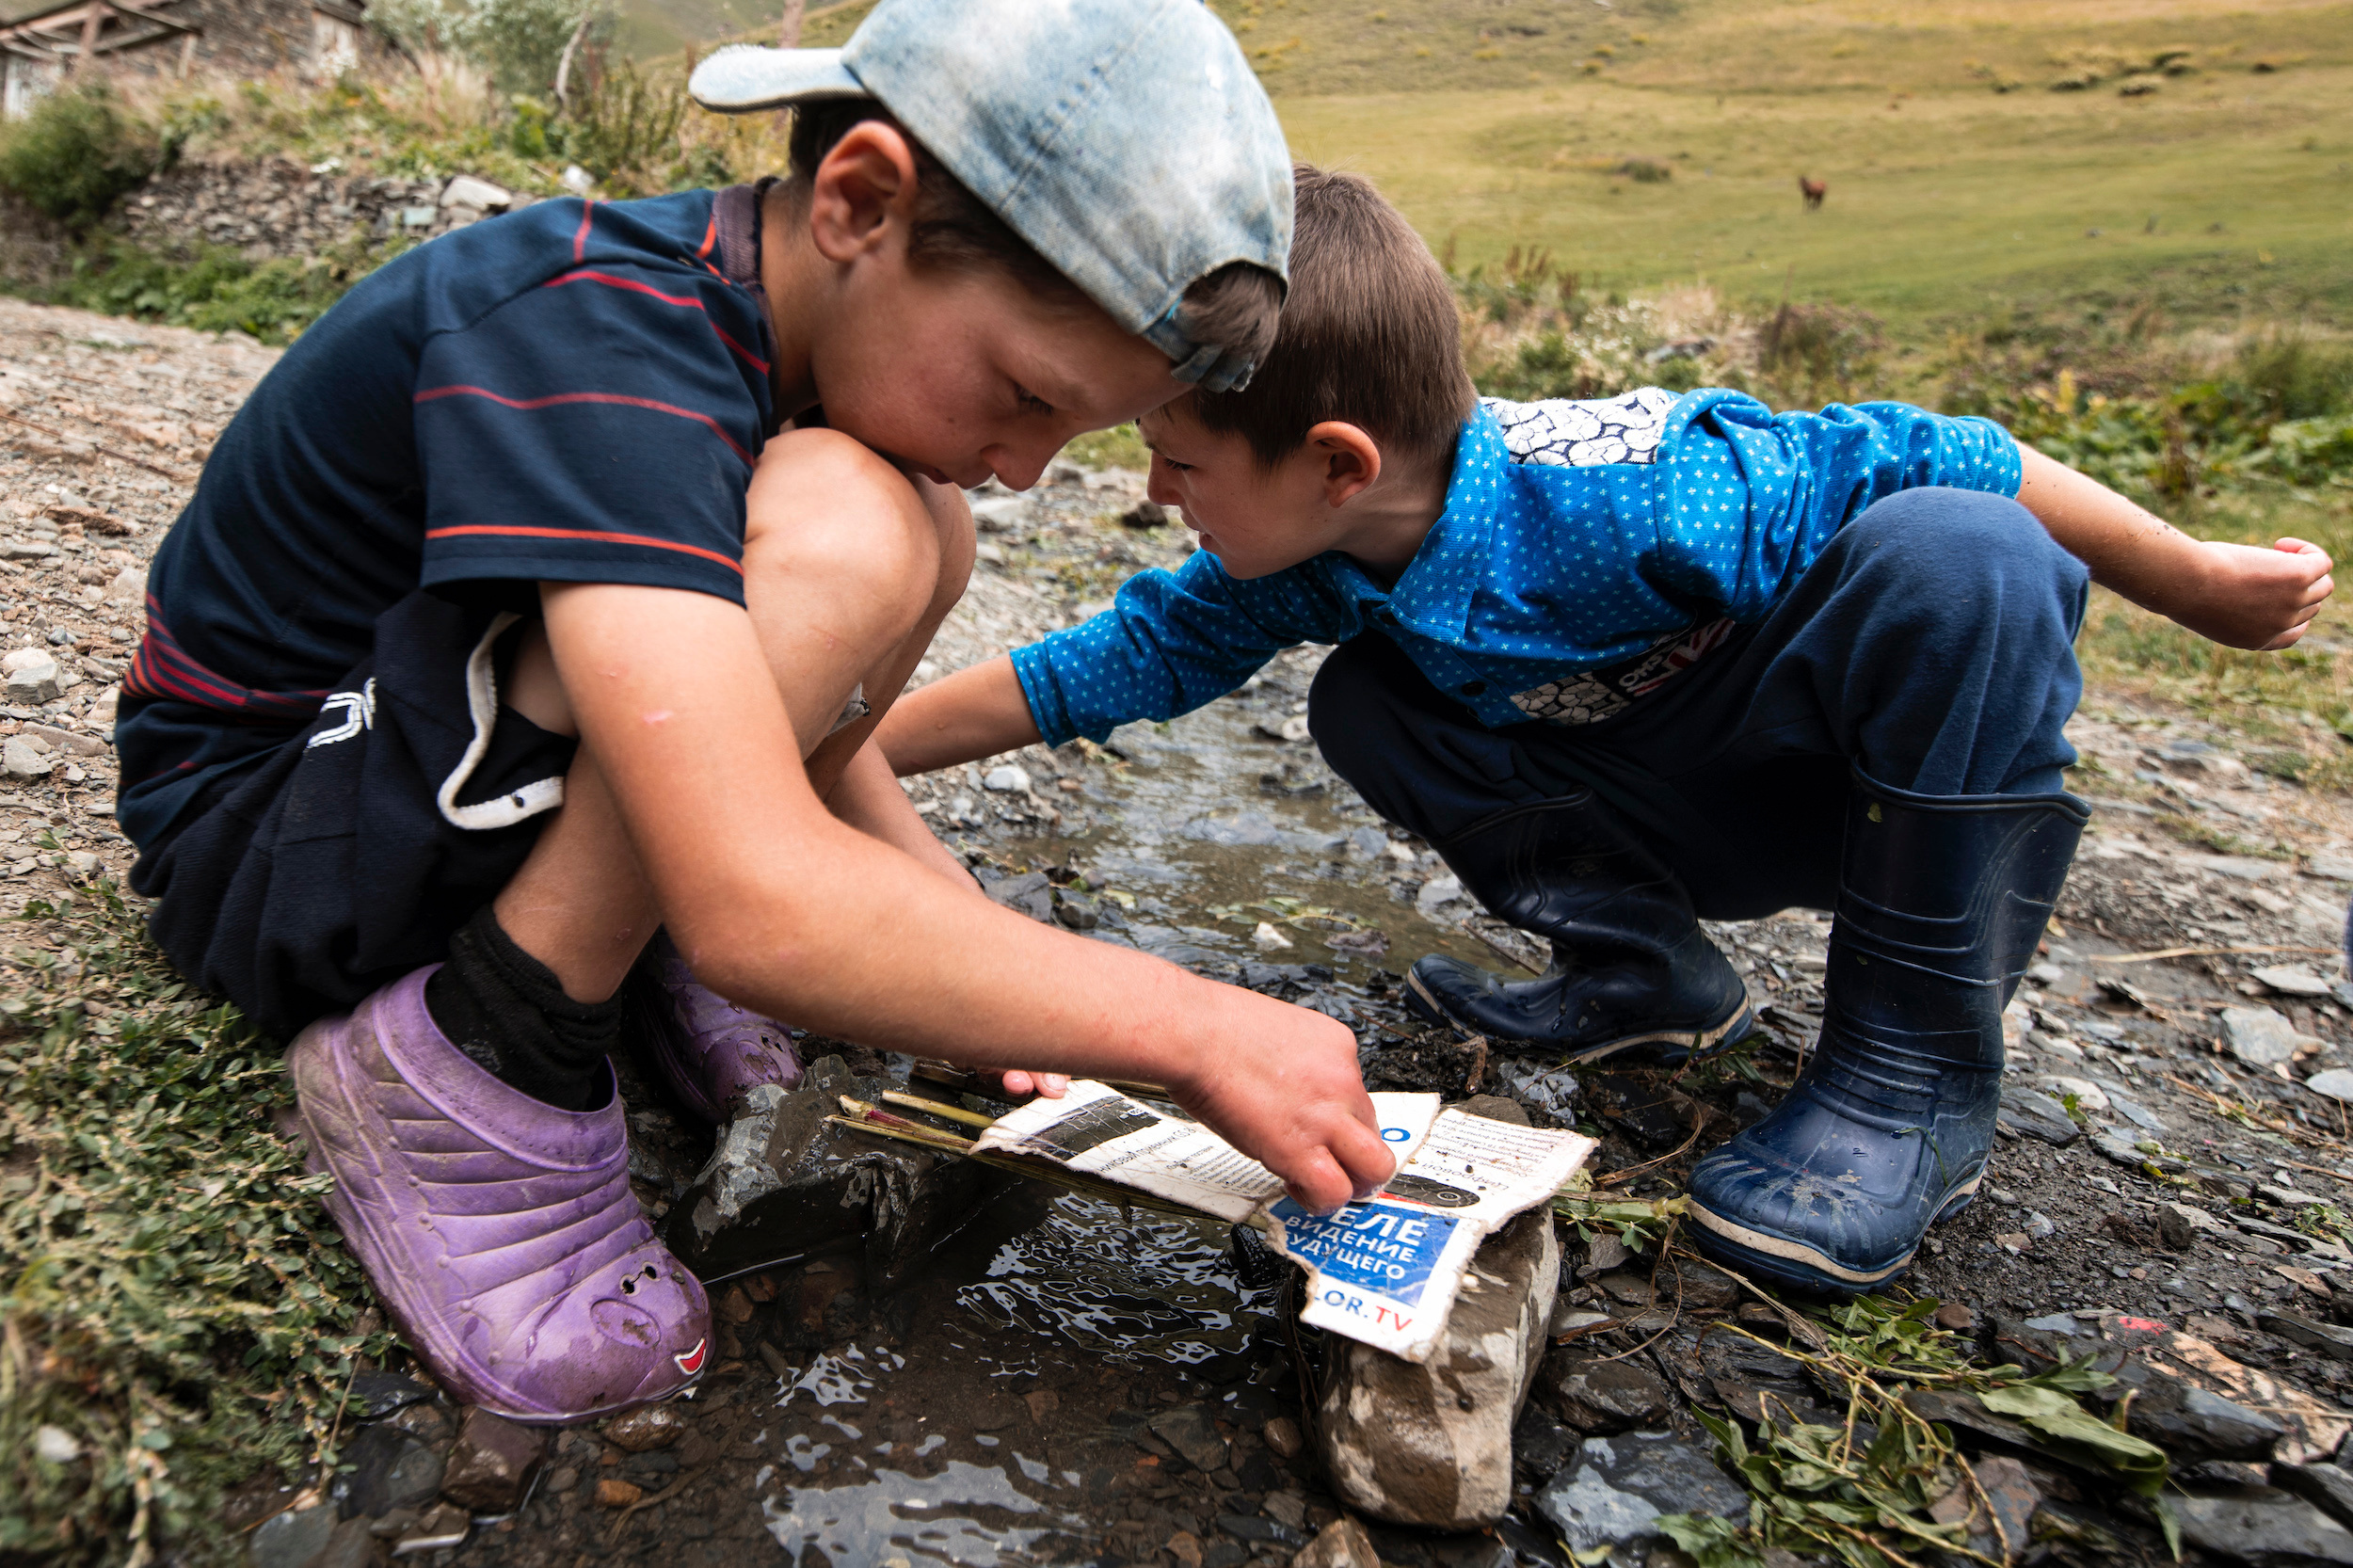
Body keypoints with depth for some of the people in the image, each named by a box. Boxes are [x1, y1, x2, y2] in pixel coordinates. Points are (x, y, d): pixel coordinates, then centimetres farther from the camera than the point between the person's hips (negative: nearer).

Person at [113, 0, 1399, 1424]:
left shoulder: (782, 317, -4)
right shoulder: (591, 341, -31)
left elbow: (798, 719, 5)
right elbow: (753, 908, -42)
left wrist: (987, 943, -7)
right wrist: (1193, 1034, -33)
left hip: (461, 759, 8)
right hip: (260, 833, -8)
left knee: (926, 540, -2)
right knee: (841, 541, -31)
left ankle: (666, 951, -2)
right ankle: (465, 1061, -17)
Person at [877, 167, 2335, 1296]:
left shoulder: (1614, 495, -35)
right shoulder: (1301, 561, -15)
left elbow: (1921, 460, -26)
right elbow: (1091, 669, -7)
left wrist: (2200, 584, -14)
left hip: (1882, 763, -4)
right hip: (1692, 812, 5)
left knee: (1952, 556, -38)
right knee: (1362, 706, -11)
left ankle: (1916, 1076, -24)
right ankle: (1649, 969, 2)